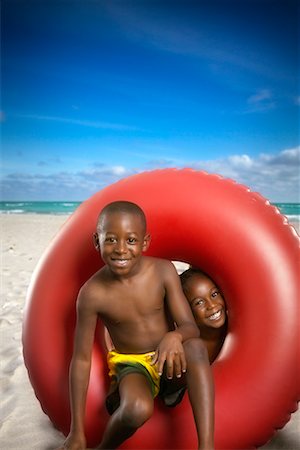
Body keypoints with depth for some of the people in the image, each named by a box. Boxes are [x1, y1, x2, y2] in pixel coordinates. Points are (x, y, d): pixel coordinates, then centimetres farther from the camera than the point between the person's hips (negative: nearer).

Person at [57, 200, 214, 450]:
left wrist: (174, 336, -40)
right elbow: (81, 359, -12)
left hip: (169, 358, 2)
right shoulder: (93, 293, -19)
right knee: (137, 409, -33)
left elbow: (191, 327, -13)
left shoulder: (163, 270, -15)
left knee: (196, 347, -32)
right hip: (131, 364, -1)